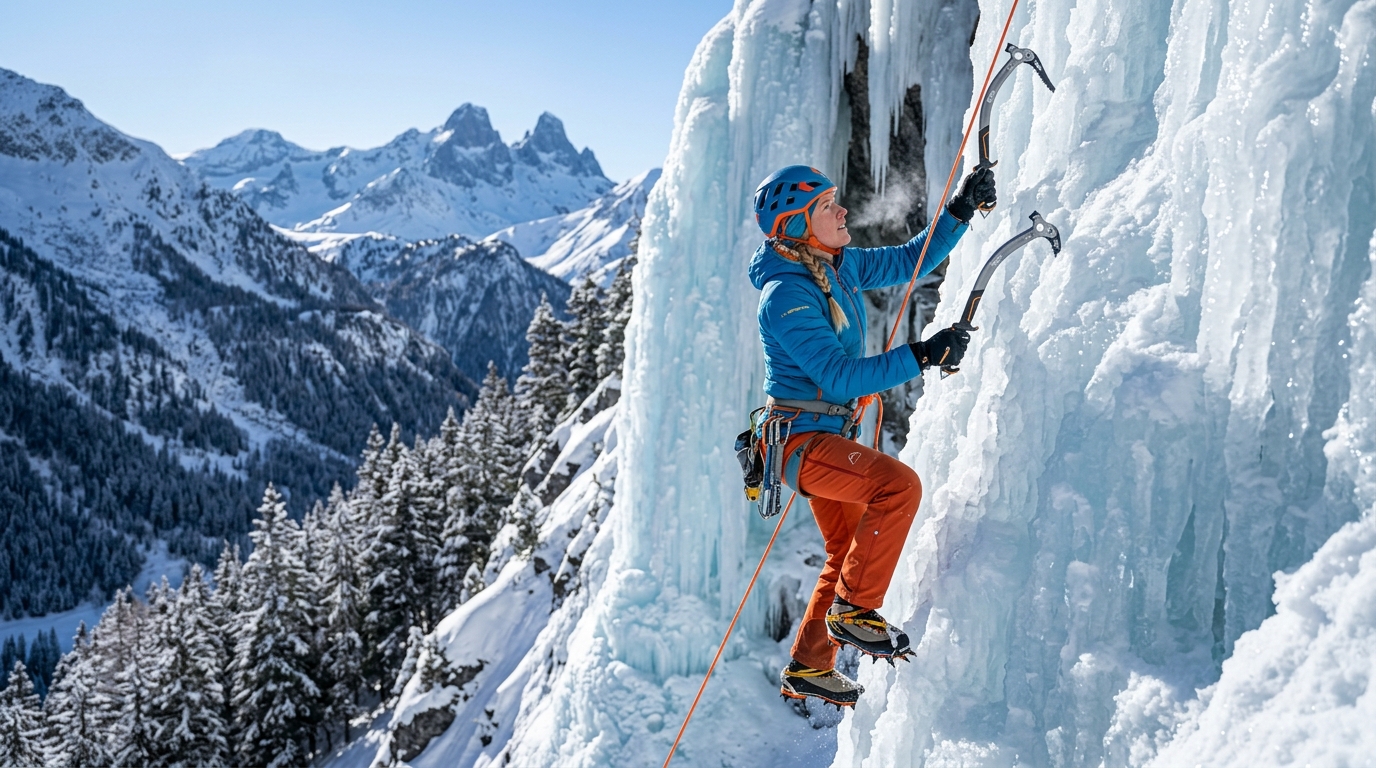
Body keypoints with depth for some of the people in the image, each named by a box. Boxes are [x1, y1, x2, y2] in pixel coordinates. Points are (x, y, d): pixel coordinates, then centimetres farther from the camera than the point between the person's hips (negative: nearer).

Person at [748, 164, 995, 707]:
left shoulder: (842, 265, 5)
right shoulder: (786, 296, -21)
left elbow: (909, 261, 17)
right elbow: (841, 378, -29)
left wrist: (961, 210, 8)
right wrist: (921, 356, -32)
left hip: (832, 438, 10)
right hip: (802, 440, -10)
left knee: (851, 553, 17)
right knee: (899, 483, -30)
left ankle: (808, 668, 31)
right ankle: (853, 609, -13)